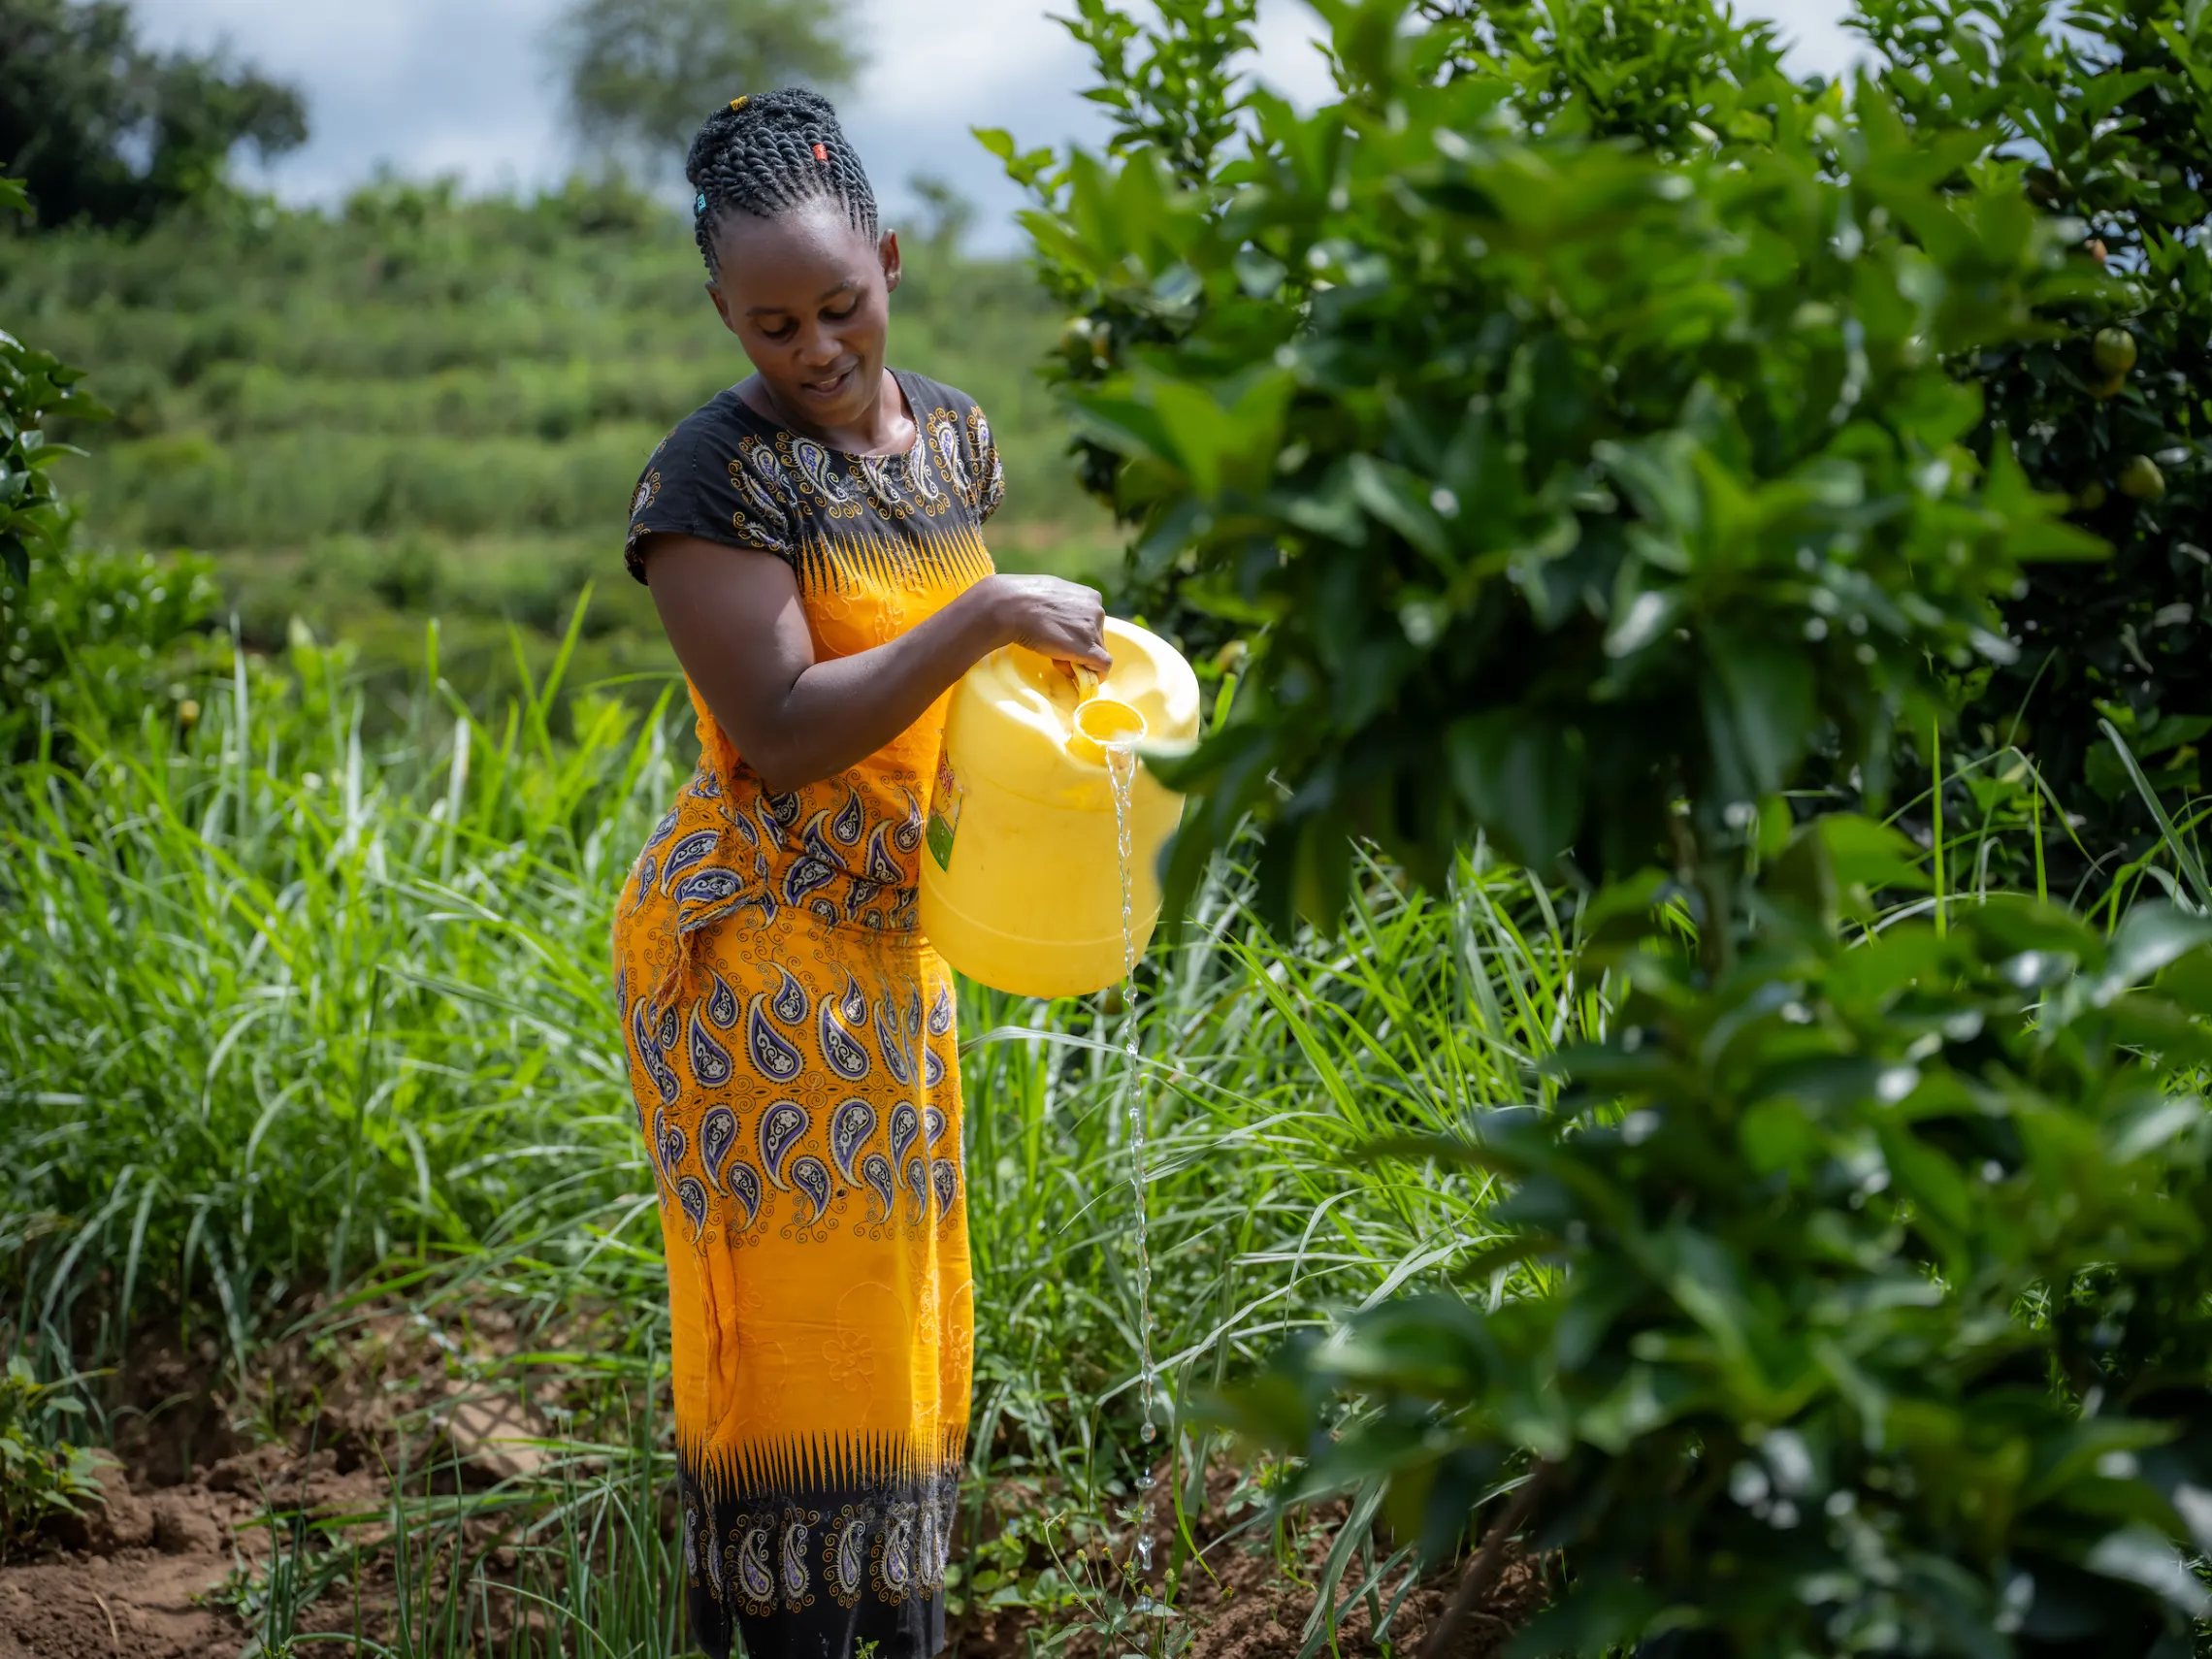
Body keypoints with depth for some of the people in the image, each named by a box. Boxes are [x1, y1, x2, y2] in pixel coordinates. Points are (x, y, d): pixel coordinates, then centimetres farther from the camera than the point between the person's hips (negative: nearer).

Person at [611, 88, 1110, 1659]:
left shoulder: (956, 433, 6)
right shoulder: (719, 470, -17)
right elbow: (779, 733, -24)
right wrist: (988, 618, -25)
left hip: (894, 939, 7)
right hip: (752, 946, -7)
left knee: (898, 1293, 15)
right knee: (790, 1308, 0)